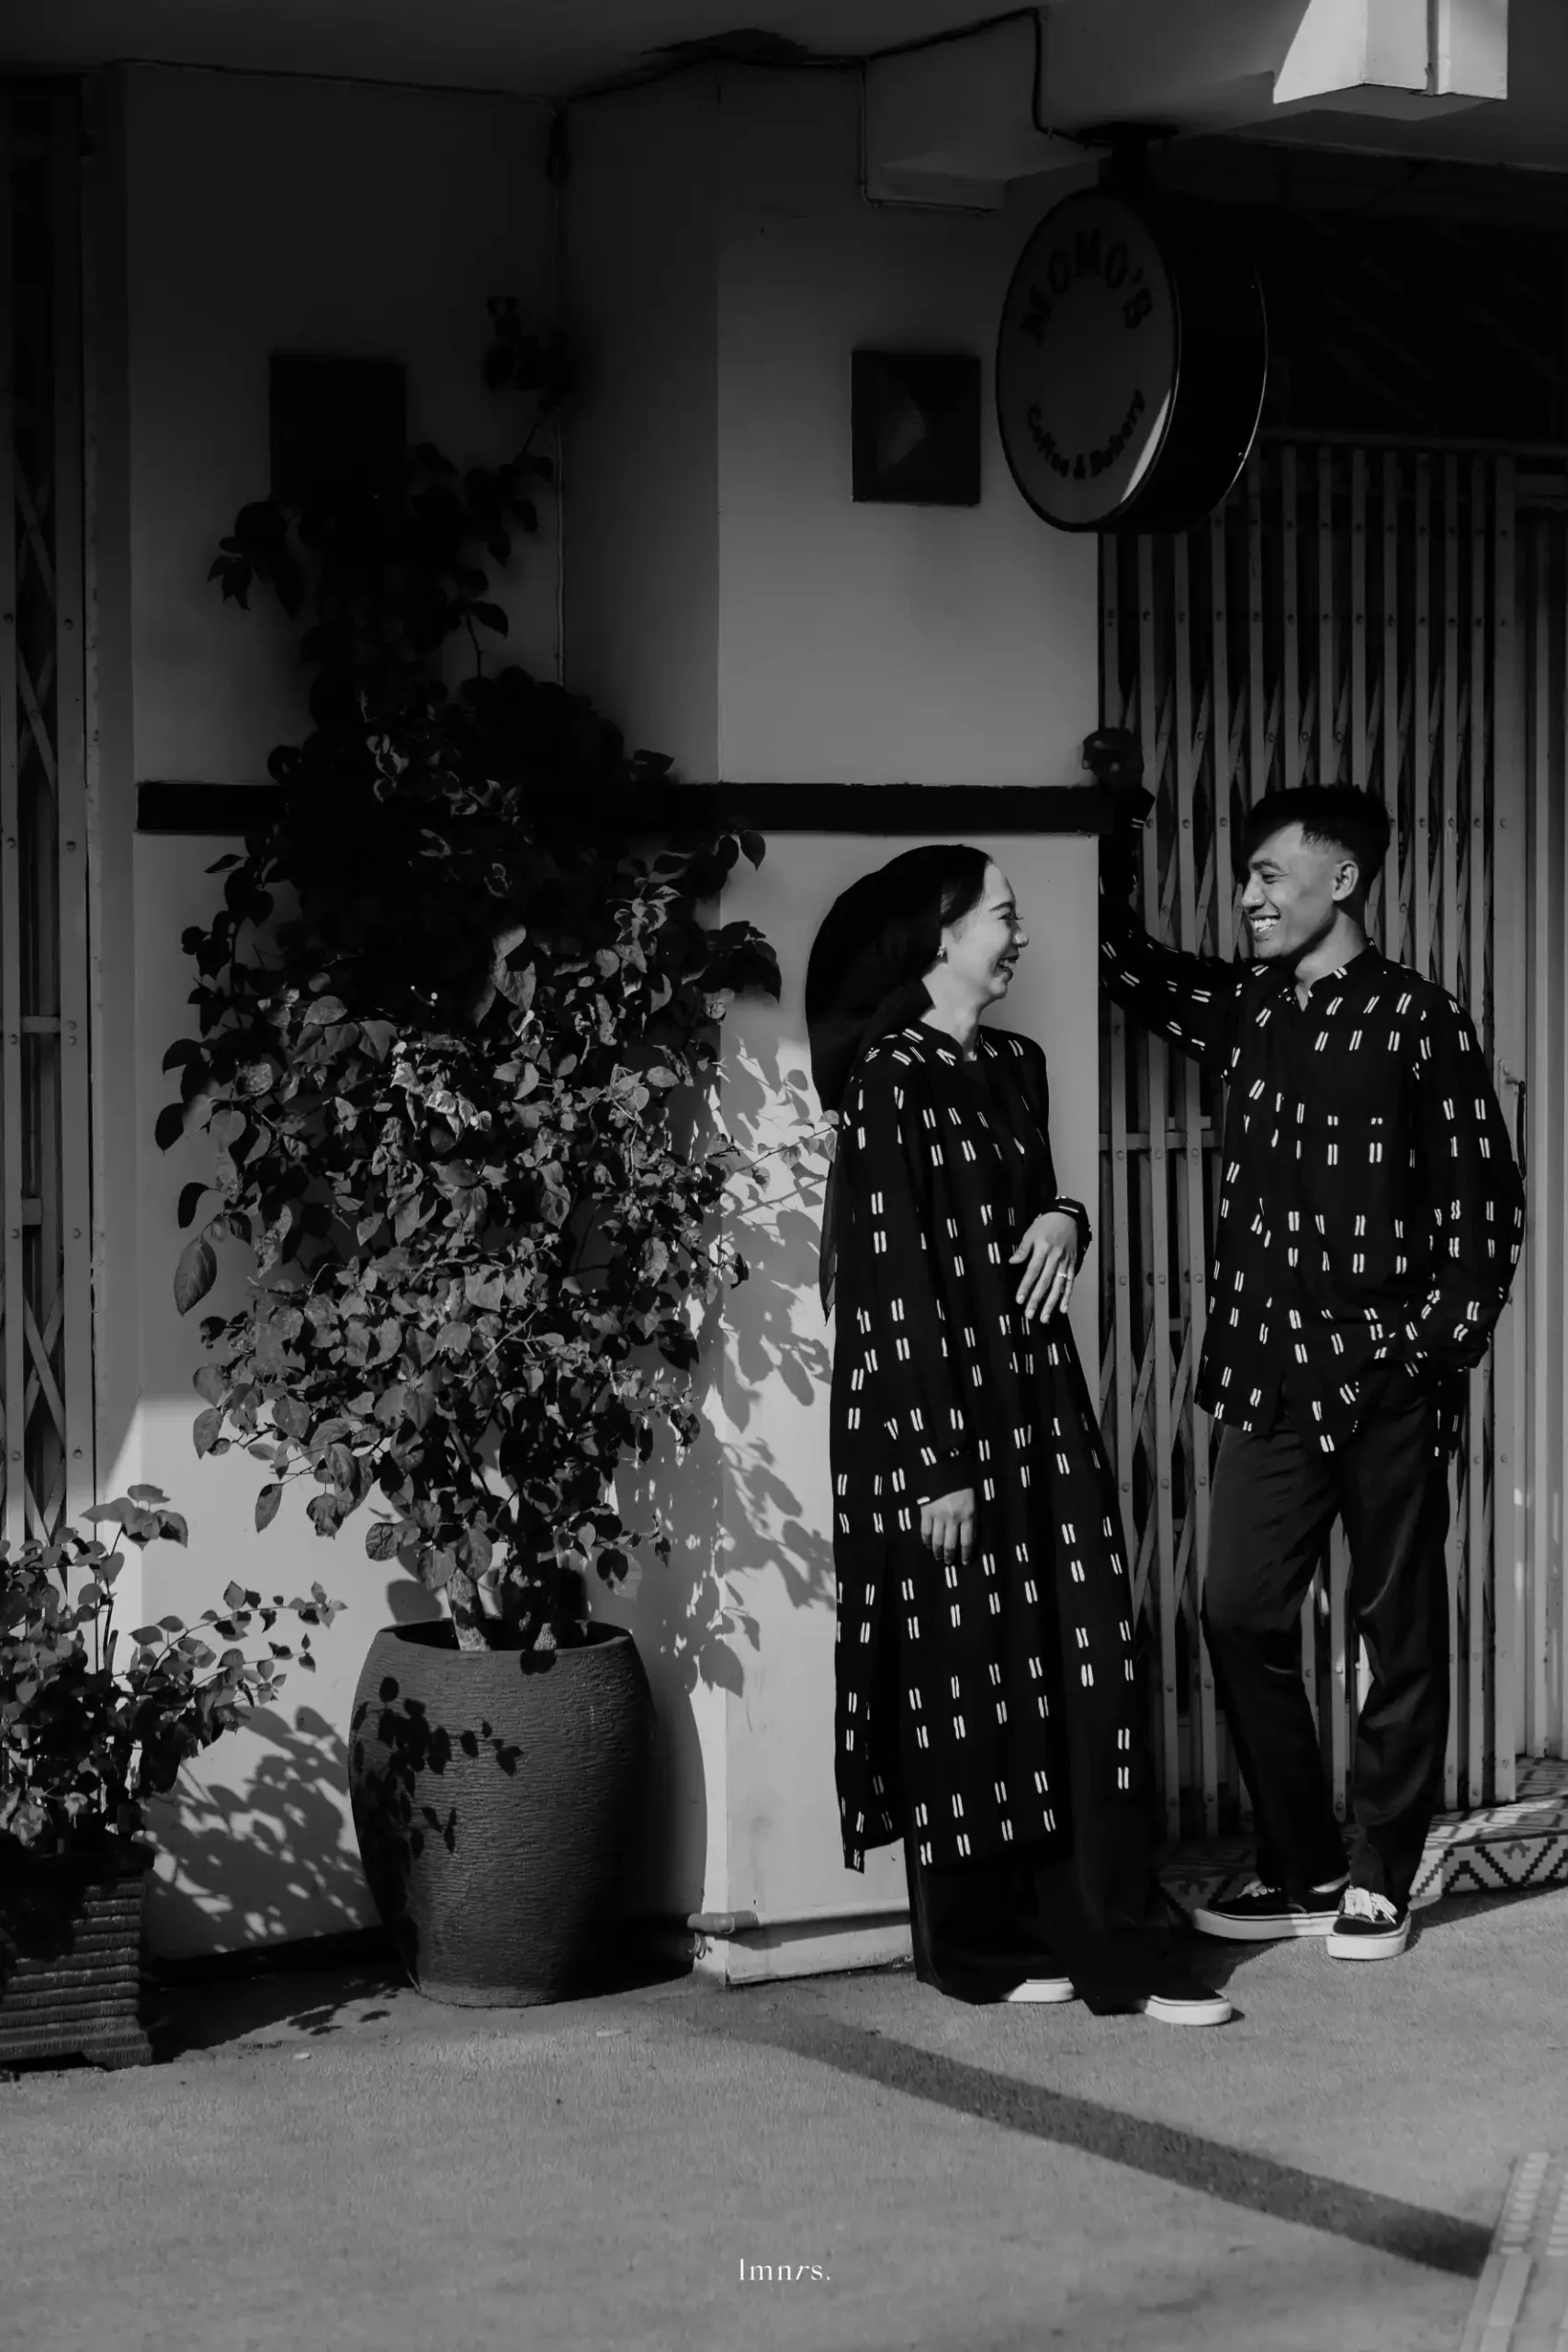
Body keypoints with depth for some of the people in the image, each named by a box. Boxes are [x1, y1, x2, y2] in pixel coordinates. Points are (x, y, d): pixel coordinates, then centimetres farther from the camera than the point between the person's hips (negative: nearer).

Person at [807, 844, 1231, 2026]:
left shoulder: (1015, 1067, 11)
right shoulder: (889, 1084, -11)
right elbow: (892, 1282, -14)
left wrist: (1064, 1219, -1)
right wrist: (937, 1466, -16)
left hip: (1040, 1396, 7)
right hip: (941, 1410, -7)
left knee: (1088, 1664, 1)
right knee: (965, 1678, 3)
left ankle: (1114, 1944, 3)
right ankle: (982, 1945, 15)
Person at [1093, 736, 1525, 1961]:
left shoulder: (1419, 1021, -7)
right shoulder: (1245, 1007, 9)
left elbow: (1485, 1206, -6)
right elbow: (1125, 957, 20)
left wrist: (1437, 1345, -11)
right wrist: (1117, 812, 10)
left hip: (1385, 1383, -5)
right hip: (1269, 1373, 5)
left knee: (1400, 1629, 5)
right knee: (1241, 1615, 2)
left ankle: (1379, 1880, 14)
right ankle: (1300, 1868, 14)